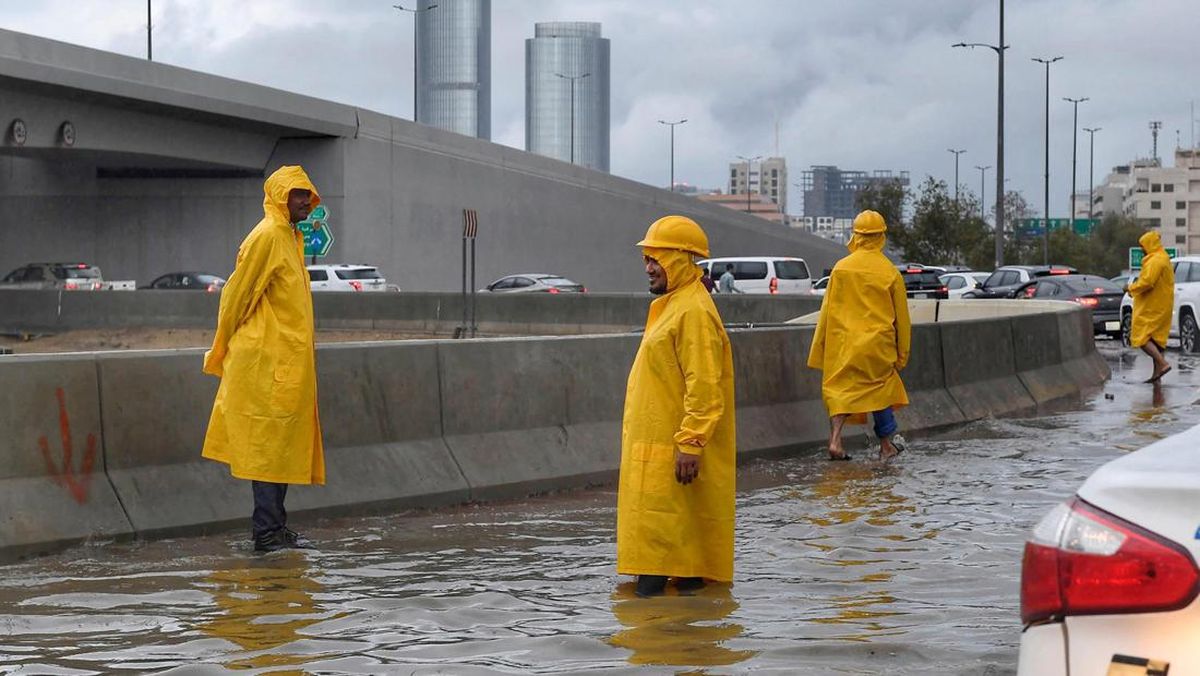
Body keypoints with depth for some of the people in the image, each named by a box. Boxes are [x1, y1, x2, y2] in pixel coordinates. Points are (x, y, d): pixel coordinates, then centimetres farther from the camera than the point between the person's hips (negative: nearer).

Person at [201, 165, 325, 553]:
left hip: (289, 362, 9)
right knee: (268, 443, -8)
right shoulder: (267, 237, -12)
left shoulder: (289, 238, 19)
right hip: (268, 361, -9)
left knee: (284, 444, 10)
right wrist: (222, 350, -6)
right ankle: (267, 531, -8)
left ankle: (274, 525, 15)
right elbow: (237, 293, -12)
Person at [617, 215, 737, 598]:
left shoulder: (694, 312, -16)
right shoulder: (671, 305, 17)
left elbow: (704, 388, -22)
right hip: (653, 446, 10)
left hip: (672, 452, -10)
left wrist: (690, 444, -25)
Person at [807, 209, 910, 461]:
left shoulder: (841, 268, -3)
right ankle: (886, 445, 21)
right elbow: (901, 317, 2)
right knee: (880, 390, 14)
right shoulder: (891, 273, -5)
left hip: (844, 343, 1)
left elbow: (827, 310, 2)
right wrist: (902, 353, 12)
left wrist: (820, 348, 10)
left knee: (841, 389, 5)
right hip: (878, 344, -1)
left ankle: (835, 439, -13)